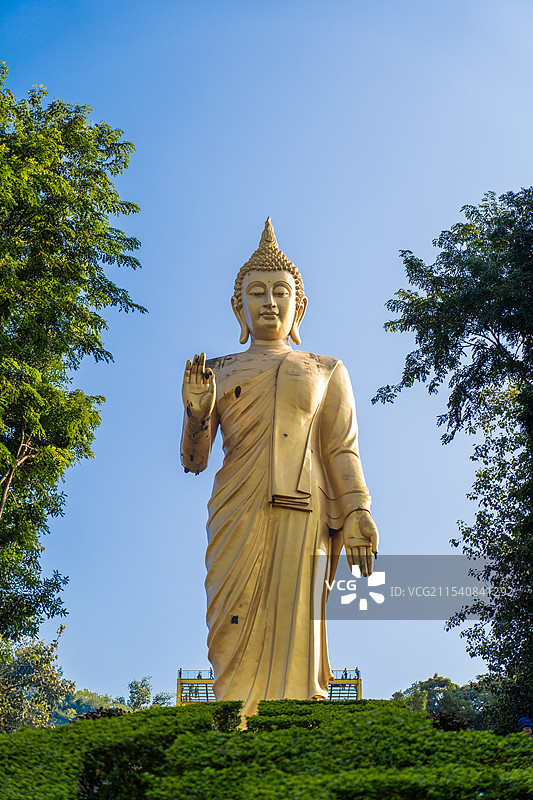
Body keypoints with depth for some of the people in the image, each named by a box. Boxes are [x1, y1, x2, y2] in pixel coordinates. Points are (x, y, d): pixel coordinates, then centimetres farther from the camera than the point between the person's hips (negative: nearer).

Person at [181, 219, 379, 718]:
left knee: (294, 630, -11)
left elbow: (343, 452, 11)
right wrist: (196, 408, -3)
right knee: (239, 638, -10)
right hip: (237, 513, 1)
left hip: (303, 513, -1)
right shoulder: (216, 373, 21)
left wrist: (358, 516, -3)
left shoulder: (325, 371, 21)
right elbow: (193, 460, 16)